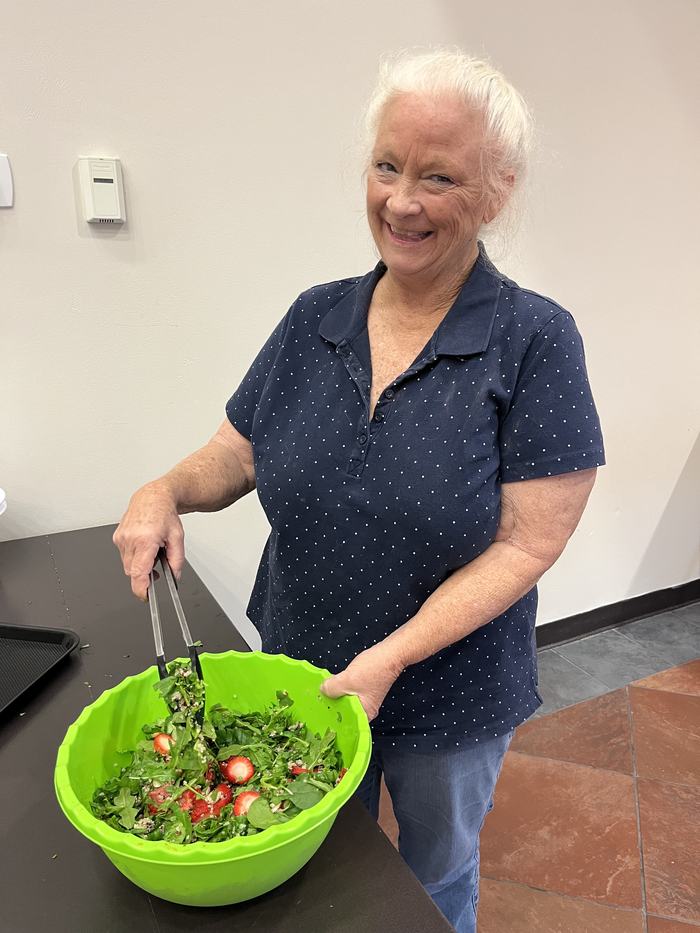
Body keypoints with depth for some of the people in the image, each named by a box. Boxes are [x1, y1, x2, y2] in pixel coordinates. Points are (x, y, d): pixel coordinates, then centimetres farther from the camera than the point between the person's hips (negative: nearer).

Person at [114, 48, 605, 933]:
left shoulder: (535, 340, -18)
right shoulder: (316, 317, -6)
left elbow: (525, 544, -20)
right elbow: (234, 457, 0)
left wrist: (388, 660, -25)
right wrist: (167, 490, -20)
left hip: (450, 701, -3)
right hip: (304, 677, 4)